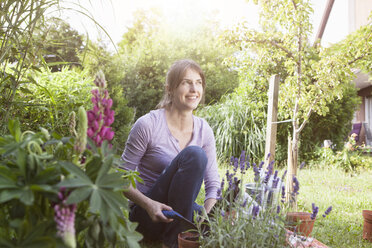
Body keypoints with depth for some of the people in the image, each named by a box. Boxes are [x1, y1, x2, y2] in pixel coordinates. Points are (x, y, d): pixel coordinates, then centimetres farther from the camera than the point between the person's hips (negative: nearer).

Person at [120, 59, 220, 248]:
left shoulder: (203, 130, 1)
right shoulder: (148, 125, -14)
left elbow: (213, 183, 1)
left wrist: (207, 213, -19)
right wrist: (148, 204, -26)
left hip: (179, 212, 4)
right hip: (147, 214, -4)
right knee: (194, 154, -27)